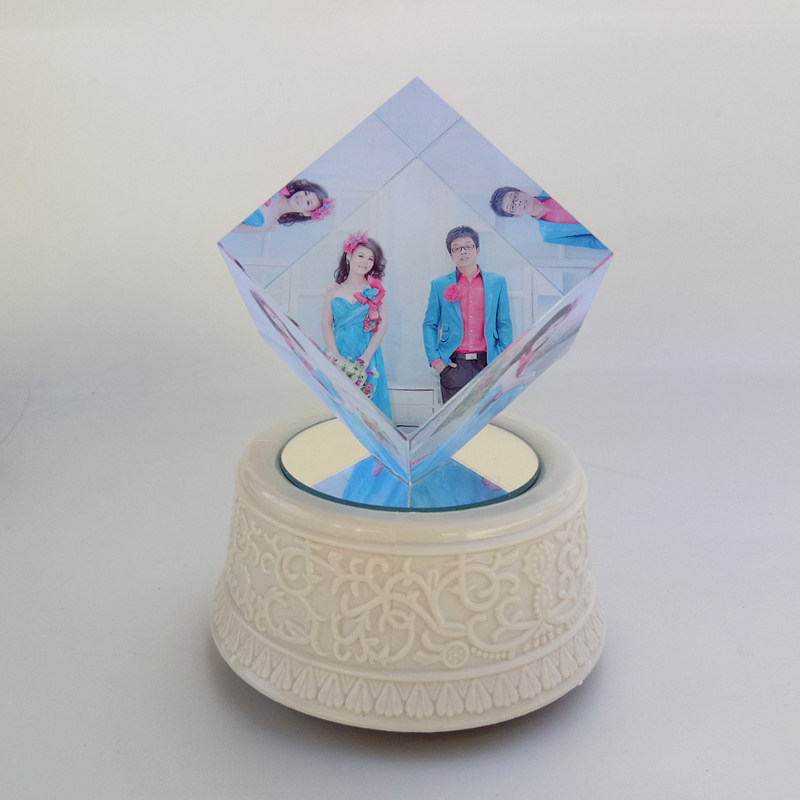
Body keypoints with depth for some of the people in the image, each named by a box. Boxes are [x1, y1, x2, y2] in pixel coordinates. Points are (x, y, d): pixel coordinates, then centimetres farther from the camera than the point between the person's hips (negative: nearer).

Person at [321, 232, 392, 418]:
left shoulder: (376, 289, 5)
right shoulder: (334, 290, 9)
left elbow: (382, 325, 0)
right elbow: (326, 325, 4)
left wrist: (366, 357, -11)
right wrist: (336, 357, -10)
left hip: (368, 357, -1)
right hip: (339, 358, 1)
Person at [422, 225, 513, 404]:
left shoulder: (497, 282, 11)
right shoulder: (439, 285, 9)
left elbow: (504, 323, 12)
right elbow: (429, 324, 9)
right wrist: (435, 359, -1)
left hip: (487, 363, 1)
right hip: (454, 364, -1)